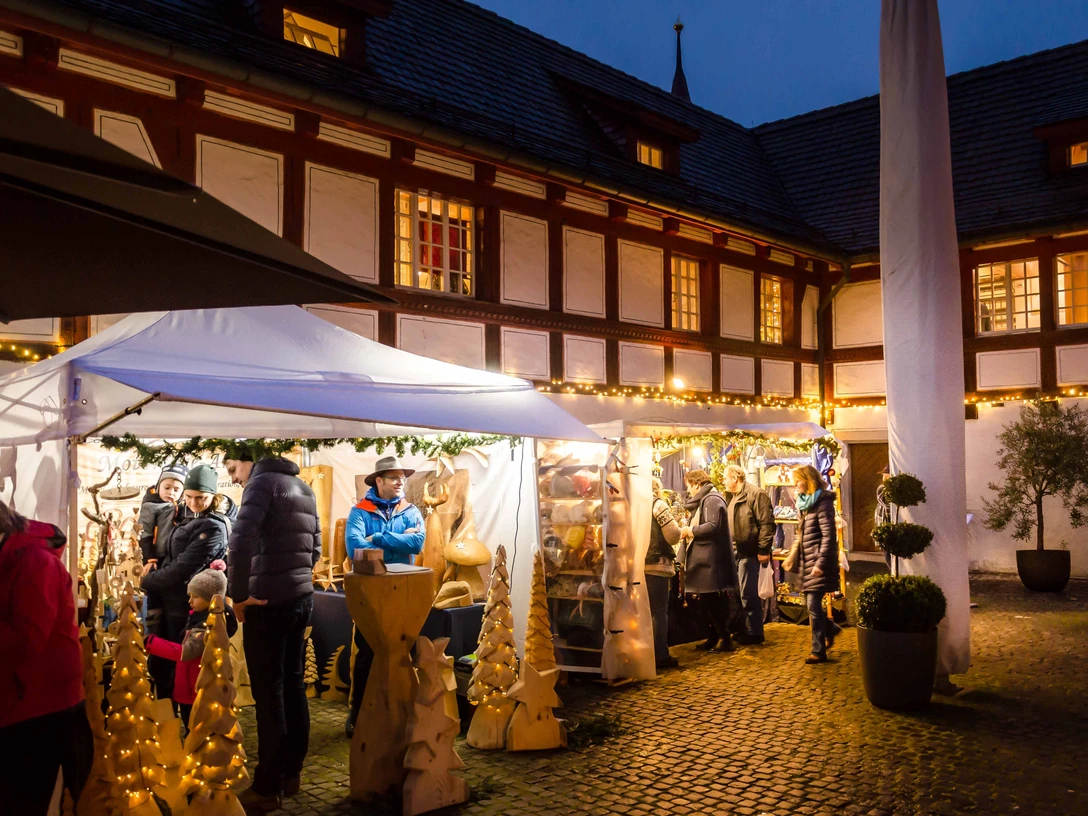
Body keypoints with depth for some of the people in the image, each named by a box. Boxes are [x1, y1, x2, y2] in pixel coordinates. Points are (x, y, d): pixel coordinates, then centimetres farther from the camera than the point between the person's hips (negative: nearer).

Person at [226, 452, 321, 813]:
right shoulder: (303, 487, 15)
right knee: (293, 685, 14)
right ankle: (291, 773, 24)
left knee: (269, 692, 0)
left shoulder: (263, 481, -10)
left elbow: (242, 541, -22)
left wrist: (239, 594, -13)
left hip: (269, 602, -8)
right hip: (302, 597, 8)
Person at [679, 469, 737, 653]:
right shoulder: (703, 501, 21)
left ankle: (725, 639, 1)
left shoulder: (712, 499, -12)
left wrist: (690, 531, -15)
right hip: (704, 559, 11)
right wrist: (689, 531, 9)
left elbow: (713, 526, -24)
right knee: (706, 602, 14)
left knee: (713, 602, -6)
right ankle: (715, 637, 22)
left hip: (712, 560, -11)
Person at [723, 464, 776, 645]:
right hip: (736, 552, 10)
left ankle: (754, 632, 6)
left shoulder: (756, 494, -12)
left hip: (749, 552, -10)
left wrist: (763, 550, -20)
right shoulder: (734, 498, 18)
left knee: (748, 594, -4)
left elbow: (767, 524, -17)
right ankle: (745, 629, 23)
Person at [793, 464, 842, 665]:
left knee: (813, 605, -7)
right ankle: (831, 629, 33)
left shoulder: (822, 502, -13)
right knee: (811, 604, 11)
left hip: (819, 560, -8)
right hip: (807, 560, 8)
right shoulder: (806, 502, 14)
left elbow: (829, 536, -18)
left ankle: (819, 651, 0)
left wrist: (820, 563, -22)